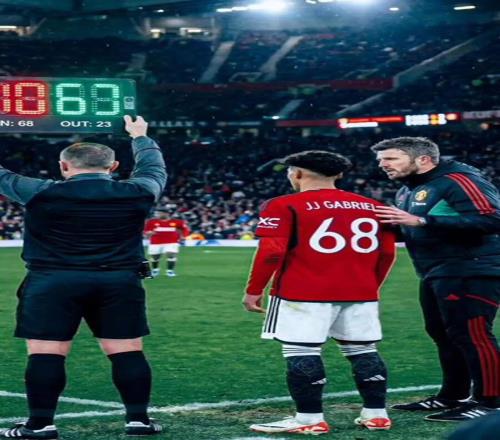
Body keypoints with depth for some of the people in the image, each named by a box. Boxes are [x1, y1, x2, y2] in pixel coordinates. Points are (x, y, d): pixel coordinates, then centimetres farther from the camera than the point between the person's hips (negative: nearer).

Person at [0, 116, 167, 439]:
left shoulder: (42, 193, -4)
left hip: (52, 282, -2)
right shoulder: (136, 193, 3)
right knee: (127, 351, 6)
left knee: (46, 353, 0)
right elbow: (154, 168, 23)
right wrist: (140, 137, 42)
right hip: (120, 282, 3)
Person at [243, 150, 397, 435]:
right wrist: (371, 286, 25)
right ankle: (376, 414, 16)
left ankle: (310, 419, -3)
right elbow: (387, 253, 12)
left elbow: (271, 252, -11)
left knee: (302, 353, -2)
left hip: (303, 294, -5)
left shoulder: (286, 206, -4)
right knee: (364, 352, 12)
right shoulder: (371, 207, 12)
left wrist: (254, 290, -2)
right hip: (360, 294, 6)